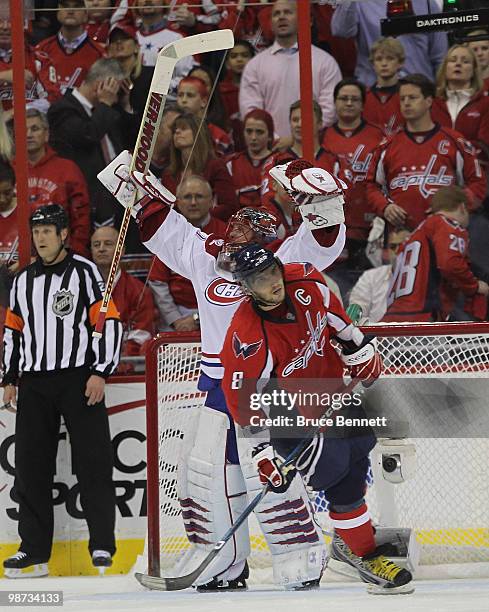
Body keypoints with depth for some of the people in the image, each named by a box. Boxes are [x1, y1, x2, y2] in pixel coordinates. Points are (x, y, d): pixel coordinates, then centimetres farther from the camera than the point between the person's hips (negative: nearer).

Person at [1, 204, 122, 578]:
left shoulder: (84, 273, -2)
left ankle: (103, 545, -1)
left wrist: (101, 373, -12)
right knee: (31, 466, 3)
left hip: (78, 379, -5)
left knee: (93, 461, -5)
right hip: (34, 385, 5)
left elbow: (110, 322, -6)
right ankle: (35, 551, 6)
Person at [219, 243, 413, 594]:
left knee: (360, 449, 16)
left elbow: (333, 314, 5)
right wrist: (261, 452, -26)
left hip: (333, 386, 7)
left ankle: (348, 538, 36)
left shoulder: (305, 282, -19)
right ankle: (364, 554, 4)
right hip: (287, 413, -7)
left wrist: (359, 347, 8)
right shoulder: (248, 339, -35)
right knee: (339, 473, -12)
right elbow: (243, 398, -26)